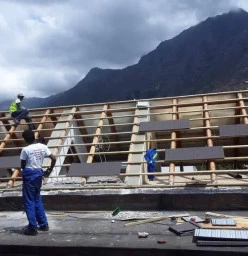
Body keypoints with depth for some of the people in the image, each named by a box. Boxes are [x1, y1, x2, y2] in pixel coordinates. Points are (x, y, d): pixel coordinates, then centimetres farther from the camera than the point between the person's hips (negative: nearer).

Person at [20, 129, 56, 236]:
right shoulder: (43, 147, 0)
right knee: (37, 199, 19)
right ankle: (43, 224, 24)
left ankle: (32, 228, 8)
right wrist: (49, 171, 9)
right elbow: (54, 159, 0)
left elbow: (22, 165, -5)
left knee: (29, 201, 4)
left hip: (29, 175, -6)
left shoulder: (25, 149, -13)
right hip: (39, 173, 6)